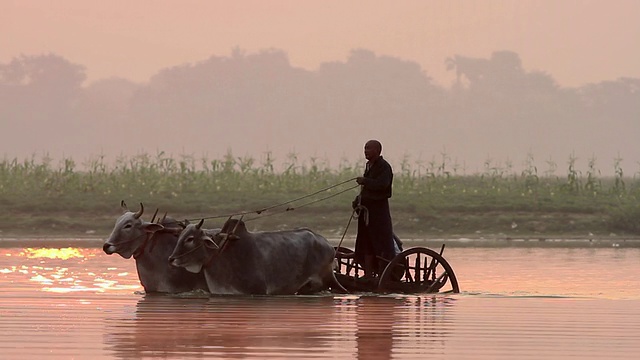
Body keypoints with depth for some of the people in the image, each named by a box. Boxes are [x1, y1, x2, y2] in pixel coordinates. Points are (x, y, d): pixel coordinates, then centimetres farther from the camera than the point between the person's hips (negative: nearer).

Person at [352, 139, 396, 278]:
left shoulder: (384, 167, -10)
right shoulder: (369, 166, 18)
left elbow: (382, 184, -26)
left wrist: (364, 181, -17)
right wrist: (358, 200, 13)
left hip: (379, 209, -9)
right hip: (366, 210, 9)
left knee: (382, 244, -7)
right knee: (366, 245, 10)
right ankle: (368, 274, 15)